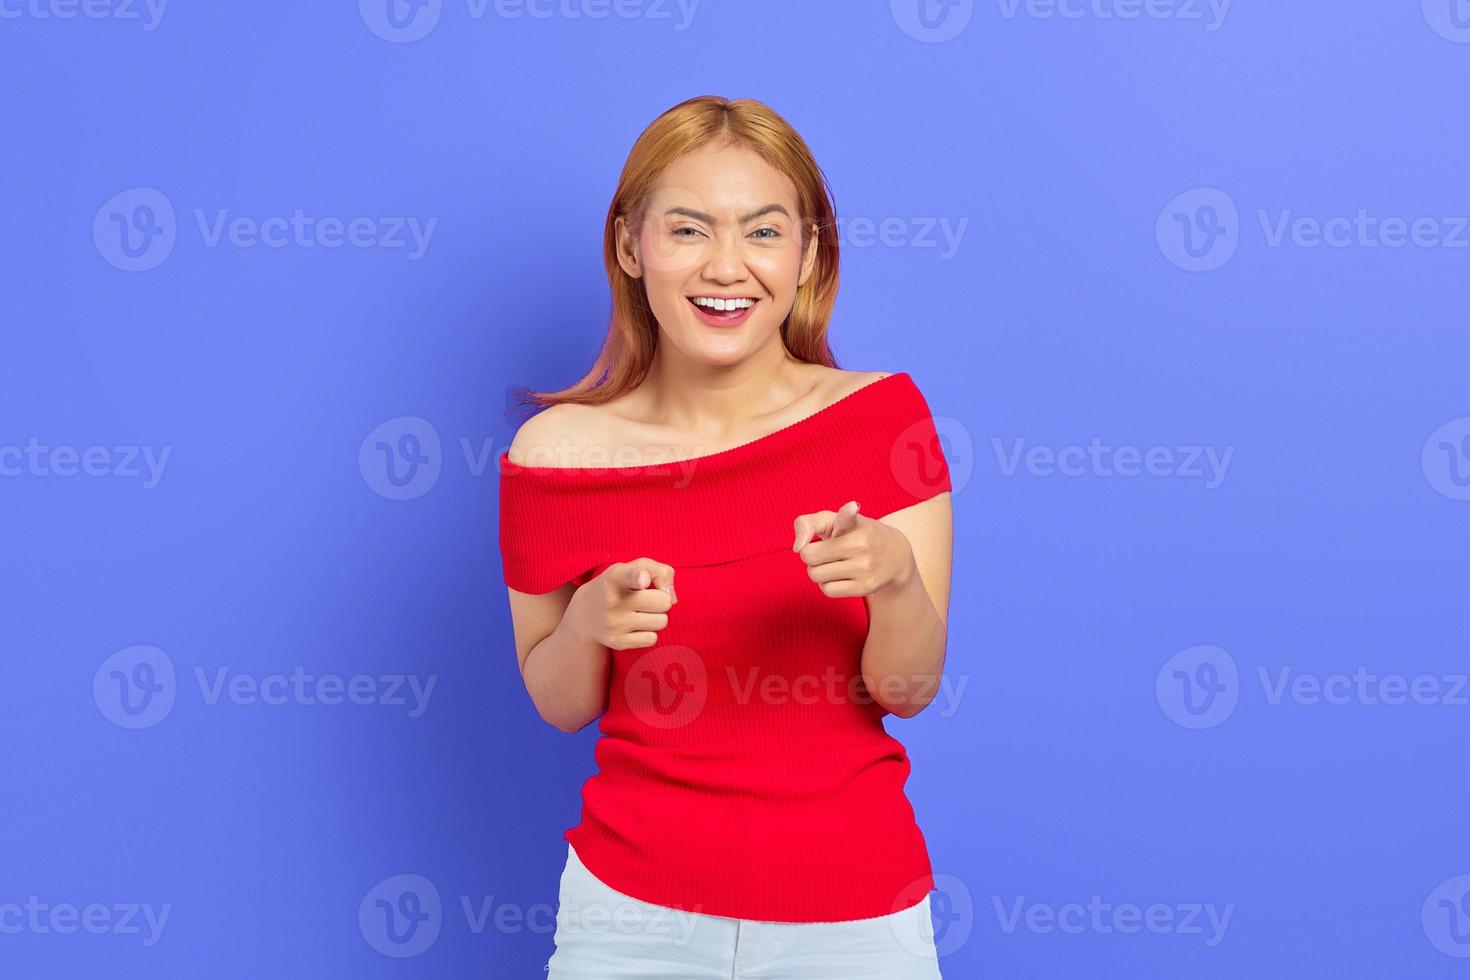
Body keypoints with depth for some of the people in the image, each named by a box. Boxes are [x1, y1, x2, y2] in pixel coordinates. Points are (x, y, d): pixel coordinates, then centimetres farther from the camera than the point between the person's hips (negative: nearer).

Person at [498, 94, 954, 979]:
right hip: (632, 906, 0)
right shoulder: (557, 451, -8)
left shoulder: (882, 416, -8)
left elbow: (909, 691, -9)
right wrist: (589, 623, -18)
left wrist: (895, 576, -29)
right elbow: (559, 706, 2)